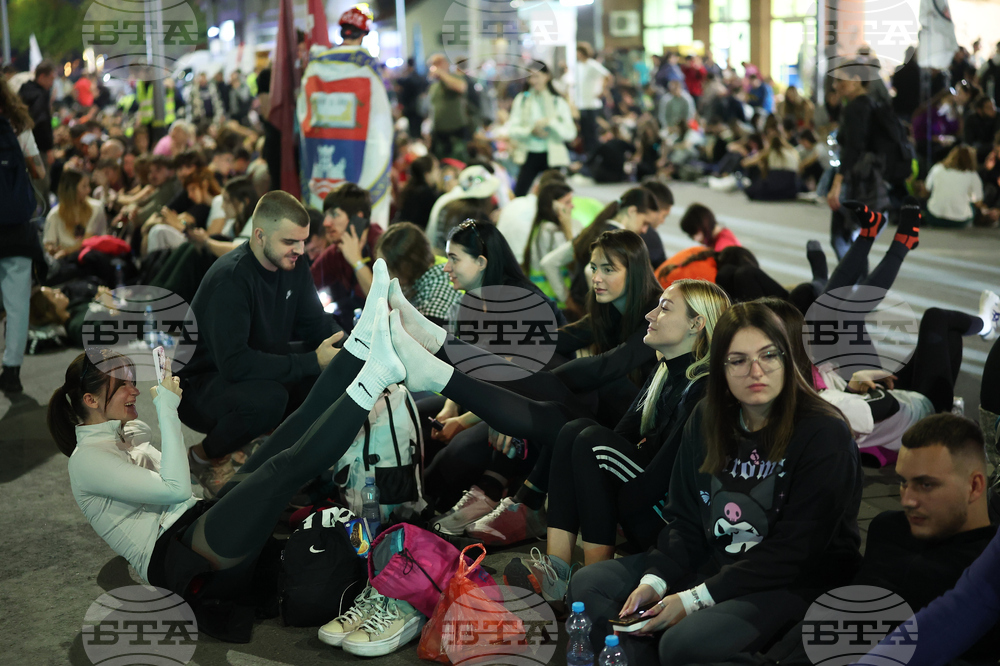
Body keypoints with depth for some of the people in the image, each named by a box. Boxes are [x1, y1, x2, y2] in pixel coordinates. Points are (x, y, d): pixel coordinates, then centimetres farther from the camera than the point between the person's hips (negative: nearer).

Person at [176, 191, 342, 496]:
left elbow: (317, 327, 3)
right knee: (267, 399, -39)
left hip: (265, 369, 7)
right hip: (201, 384, -7)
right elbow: (235, 363, -36)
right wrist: (312, 362, -37)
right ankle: (207, 455, -8)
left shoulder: (293, 264, -2)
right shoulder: (230, 279, -27)